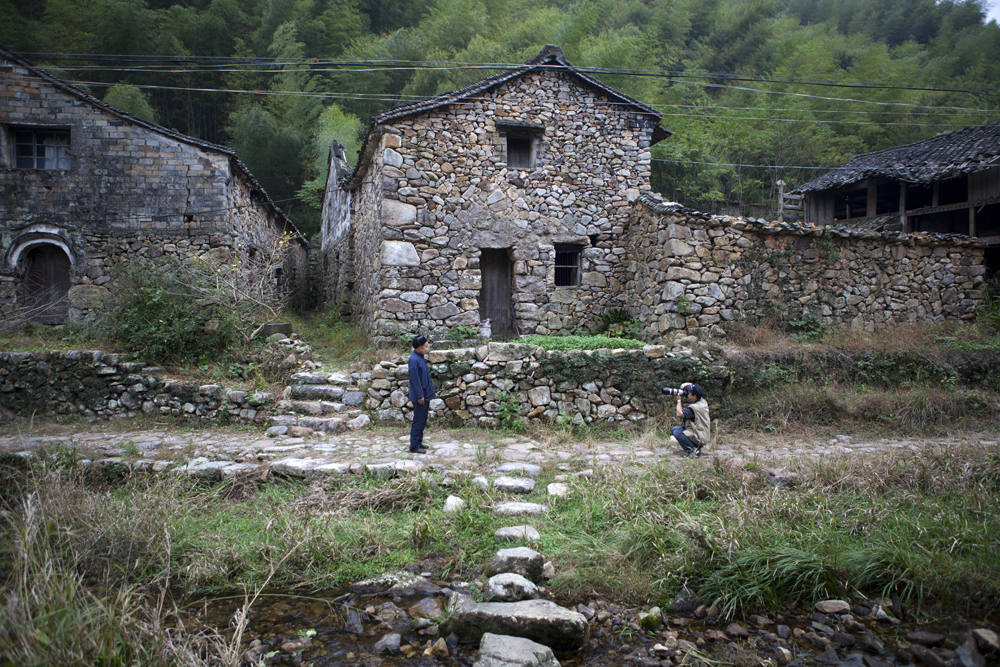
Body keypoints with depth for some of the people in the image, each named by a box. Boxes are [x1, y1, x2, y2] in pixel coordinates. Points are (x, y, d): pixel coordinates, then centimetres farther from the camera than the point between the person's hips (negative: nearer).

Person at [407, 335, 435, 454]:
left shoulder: (421, 358, 12)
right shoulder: (414, 359, -19)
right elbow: (414, 379, -21)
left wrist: (428, 394, 19)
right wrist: (420, 396, -21)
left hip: (425, 394, 10)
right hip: (420, 396, -10)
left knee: (422, 421, 16)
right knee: (418, 421, -4)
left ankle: (418, 442, 25)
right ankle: (414, 446, 3)